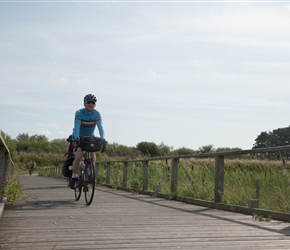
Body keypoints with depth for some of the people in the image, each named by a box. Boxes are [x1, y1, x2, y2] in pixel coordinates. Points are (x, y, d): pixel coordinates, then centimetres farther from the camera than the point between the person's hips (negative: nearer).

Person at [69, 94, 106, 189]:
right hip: (79, 137, -3)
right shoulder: (79, 113, -22)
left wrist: (102, 139, -42)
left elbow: (100, 127, -27)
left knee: (92, 151, -19)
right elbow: (77, 126, -34)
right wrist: (76, 138, -49)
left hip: (90, 137, 3)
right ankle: (74, 177, -2)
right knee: (79, 156, -18)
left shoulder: (97, 114, -16)